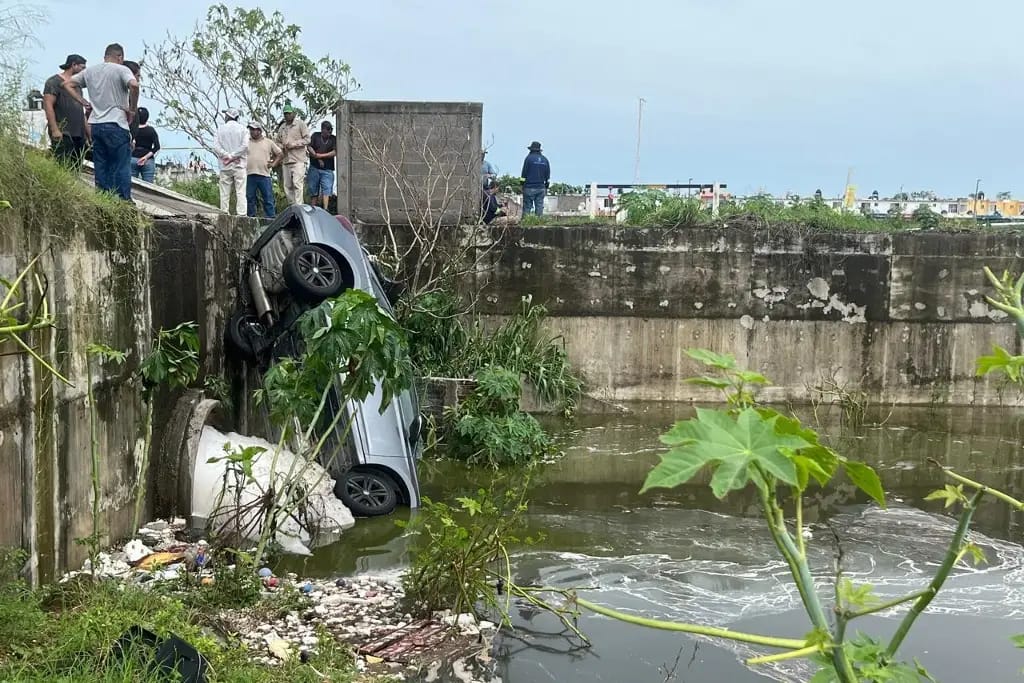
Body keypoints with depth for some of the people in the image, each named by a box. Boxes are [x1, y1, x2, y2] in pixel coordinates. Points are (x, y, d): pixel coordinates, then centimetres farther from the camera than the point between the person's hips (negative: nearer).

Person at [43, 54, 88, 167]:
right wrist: (55, 130, -19)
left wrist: (88, 131, 19)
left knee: (77, 168, 5)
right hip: (62, 134, -8)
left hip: (79, 134, 8)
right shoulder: (54, 81, -2)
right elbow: (48, 105, -11)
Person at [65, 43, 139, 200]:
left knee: (101, 168, 11)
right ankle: (124, 201, -4)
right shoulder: (121, 70, -4)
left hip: (95, 125, 6)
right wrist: (133, 109, -11)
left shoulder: (90, 71, 15)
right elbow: (134, 85, -23)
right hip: (116, 125, -6)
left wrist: (84, 103, 15)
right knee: (122, 168, -3)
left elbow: (67, 84, 19)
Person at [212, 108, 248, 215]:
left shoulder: (220, 129, 4)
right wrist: (233, 156, -7)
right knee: (240, 191, -4)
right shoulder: (242, 128, 2)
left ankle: (224, 213, 4)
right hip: (239, 165, -1)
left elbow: (216, 147, -6)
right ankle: (241, 213, -11)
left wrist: (228, 156, -6)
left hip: (225, 166, 1)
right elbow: (245, 145, -10)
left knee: (225, 192, 5)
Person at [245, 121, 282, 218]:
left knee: (268, 200, -2)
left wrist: (273, 163, 6)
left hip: (264, 175, -1)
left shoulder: (268, 142, 11)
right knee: (249, 199, 2)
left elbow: (279, 154, 17)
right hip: (249, 175, 1)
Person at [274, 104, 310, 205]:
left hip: (298, 160, -6)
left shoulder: (300, 124, 2)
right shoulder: (282, 127, 20)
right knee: (287, 186, 5)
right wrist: (282, 147, 4)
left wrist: (293, 144, -12)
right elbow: (278, 142, 27)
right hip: (286, 160, 6)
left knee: (297, 184, -15)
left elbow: (307, 139, -5)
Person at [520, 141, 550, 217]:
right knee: (539, 207, 4)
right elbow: (548, 176, 12)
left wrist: (522, 185, 1)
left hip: (529, 188, -4)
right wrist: (546, 187, 17)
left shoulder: (529, 158, -4)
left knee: (527, 208, -3)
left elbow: (524, 174, -5)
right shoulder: (545, 159, 10)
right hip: (541, 188, 4)